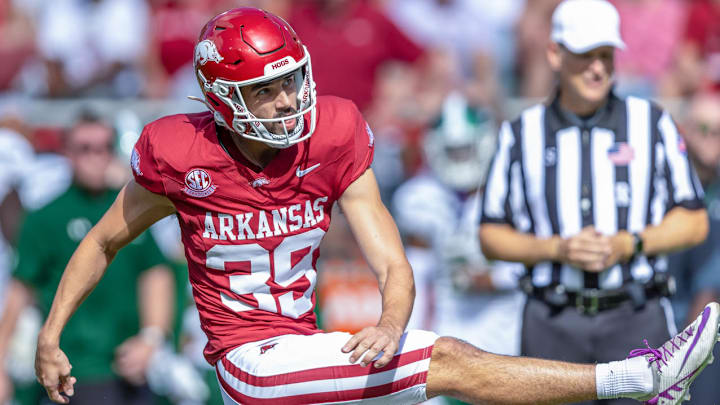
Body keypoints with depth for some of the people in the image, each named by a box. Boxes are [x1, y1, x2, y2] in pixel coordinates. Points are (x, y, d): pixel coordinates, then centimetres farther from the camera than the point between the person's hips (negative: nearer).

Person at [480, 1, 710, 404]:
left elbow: (694, 222, 8)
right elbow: (492, 236, 9)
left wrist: (628, 245, -8)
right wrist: (556, 249, -8)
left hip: (637, 319, -1)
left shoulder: (653, 124, 8)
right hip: (552, 322, 1)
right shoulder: (520, 134, 10)